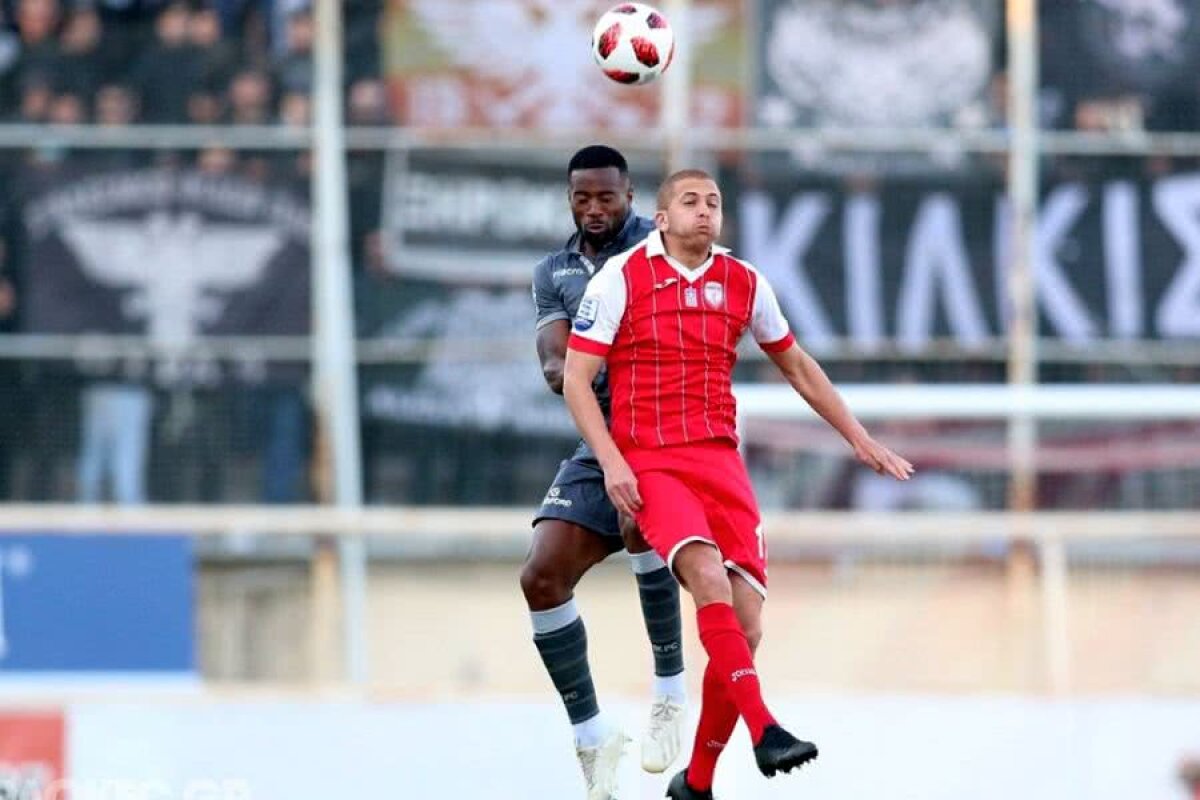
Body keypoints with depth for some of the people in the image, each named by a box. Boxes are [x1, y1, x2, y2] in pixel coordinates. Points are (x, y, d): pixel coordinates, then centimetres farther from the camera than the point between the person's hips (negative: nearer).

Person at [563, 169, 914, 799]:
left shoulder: (743, 284, 10)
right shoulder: (622, 276, -2)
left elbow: (797, 367, 24)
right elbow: (575, 378, -2)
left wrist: (859, 439, 23)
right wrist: (611, 460, -14)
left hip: (720, 461, 4)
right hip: (649, 463, -4)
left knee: (743, 628, -6)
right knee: (710, 578, -31)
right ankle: (764, 730, -38)